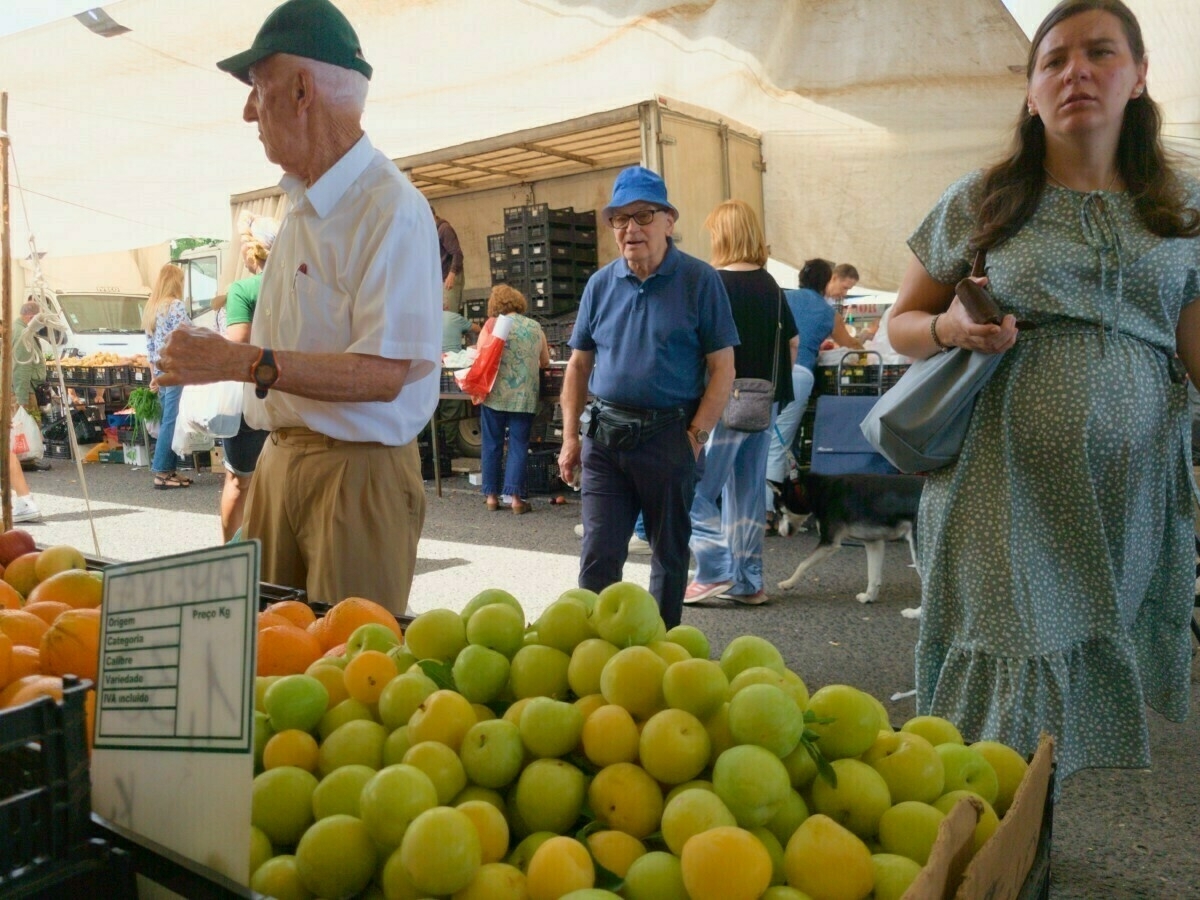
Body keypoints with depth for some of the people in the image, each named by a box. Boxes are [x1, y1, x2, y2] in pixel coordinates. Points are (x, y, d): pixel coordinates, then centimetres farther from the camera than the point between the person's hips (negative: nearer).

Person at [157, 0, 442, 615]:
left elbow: (386, 372, -23)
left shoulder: (389, 207, -16)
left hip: (357, 471, -8)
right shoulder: (301, 205, 14)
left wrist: (243, 362, -24)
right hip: (280, 460, 9)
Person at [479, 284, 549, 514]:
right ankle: (515, 496, 1)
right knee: (518, 446, 6)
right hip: (525, 396, 1)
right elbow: (545, 362, 16)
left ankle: (491, 495, 13)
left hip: (496, 394, -1)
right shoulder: (535, 327, 8)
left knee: (492, 445, 9)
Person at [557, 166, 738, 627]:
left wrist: (696, 436, -13)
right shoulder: (601, 284, 7)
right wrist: (571, 436, 5)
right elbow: (578, 365, 12)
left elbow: (722, 368, -6)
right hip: (604, 434, 3)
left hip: (669, 435, -2)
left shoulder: (699, 281, -4)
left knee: (669, 552, 12)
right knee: (598, 554, 1)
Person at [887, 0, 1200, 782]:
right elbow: (902, 322, 11)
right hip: (1009, 486, -2)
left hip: (1133, 490, 2)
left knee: (1080, 684, 8)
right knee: (1011, 673, -1)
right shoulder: (980, 202, 6)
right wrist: (949, 328, -11)